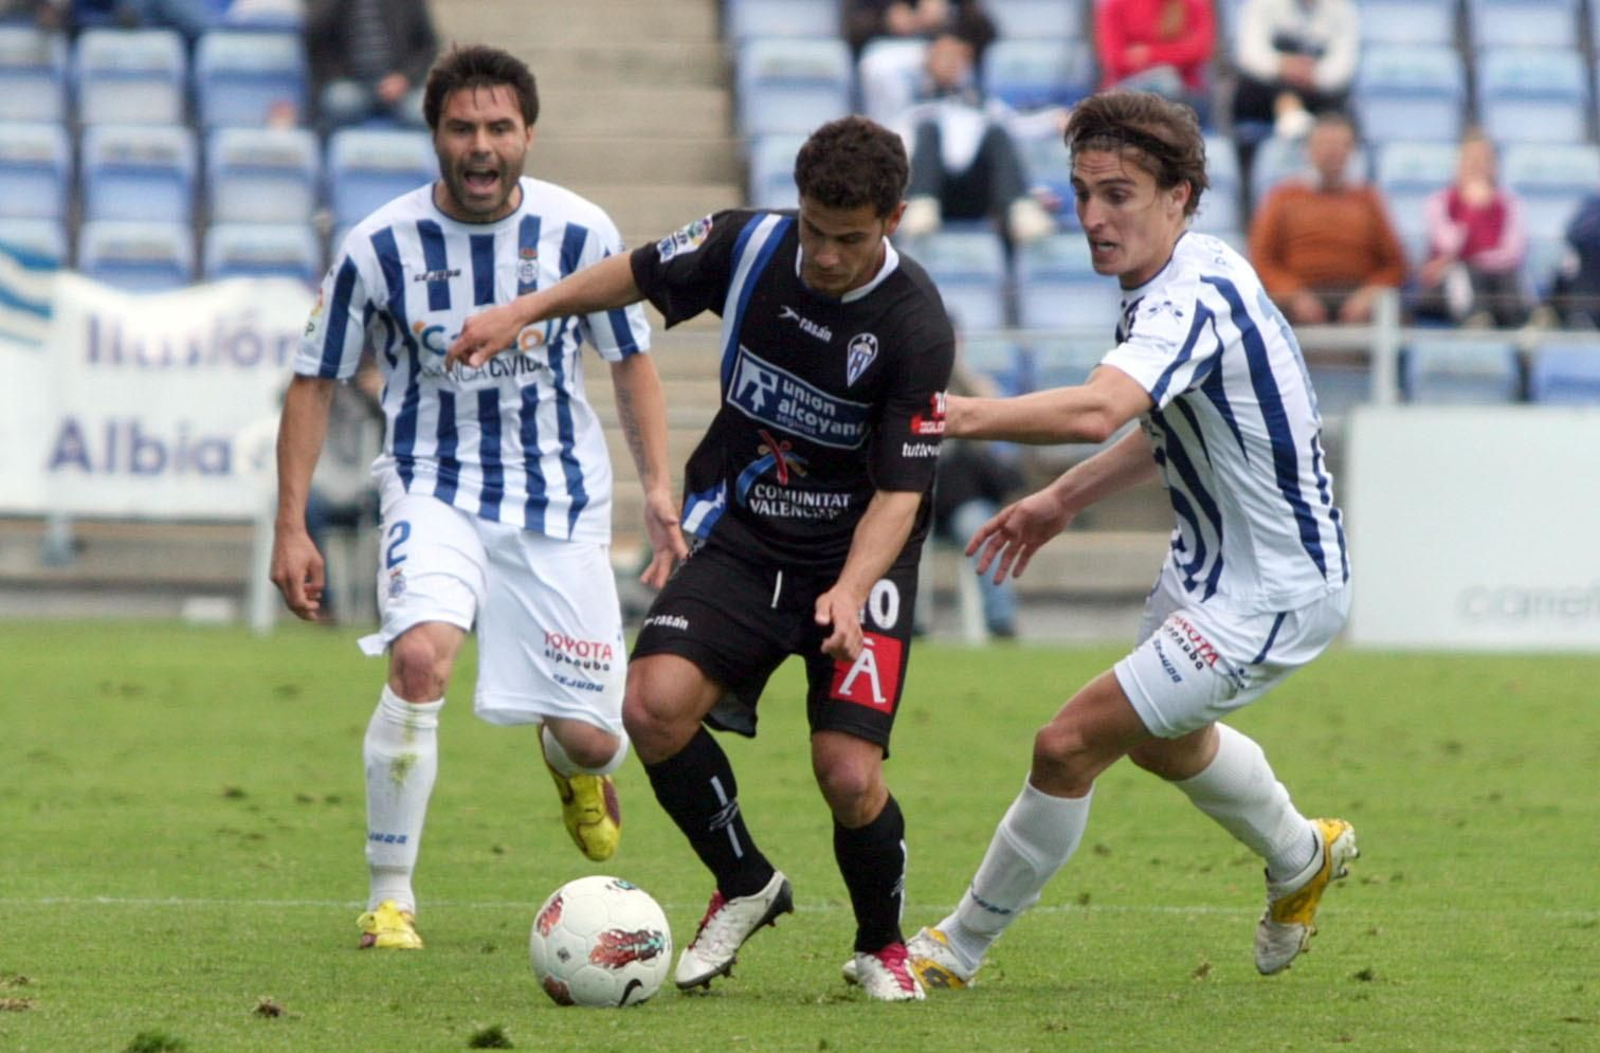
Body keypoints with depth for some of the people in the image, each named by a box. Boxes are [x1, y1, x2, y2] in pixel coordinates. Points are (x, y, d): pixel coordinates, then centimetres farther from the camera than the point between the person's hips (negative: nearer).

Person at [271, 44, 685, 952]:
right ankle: (391, 900, -18)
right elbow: (316, 383, 0)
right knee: (419, 657, -31)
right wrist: (291, 527, -5)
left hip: (561, 499, 2)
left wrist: (659, 488, -3)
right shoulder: (381, 247, -11)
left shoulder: (581, 232, -7)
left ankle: (575, 767, 42)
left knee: (591, 738, -1)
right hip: (436, 487, -1)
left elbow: (632, 361, 8)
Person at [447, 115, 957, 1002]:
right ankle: (744, 886, 6)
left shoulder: (915, 328, -21)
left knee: (849, 775, -16)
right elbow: (643, 274, 12)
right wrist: (523, 312, 11)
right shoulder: (749, 246, -9)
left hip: (858, 559, -3)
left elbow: (901, 490, -19)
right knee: (655, 704, -21)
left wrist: (849, 591, -34)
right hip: (741, 538, 3)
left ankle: (881, 945, 16)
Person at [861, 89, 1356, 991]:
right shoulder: (1186, 280, 2)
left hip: (1273, 594, -11)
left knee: (1071, 744, -12)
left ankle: (960, 948, 4)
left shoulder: (1195, 300, -30)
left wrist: (959, 415, -56)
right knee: (1163, 738, 33)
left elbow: (1098, 409, -49)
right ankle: (1302, 859, 58)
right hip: (1212, 561, 11)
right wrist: (1065, 499, 14)